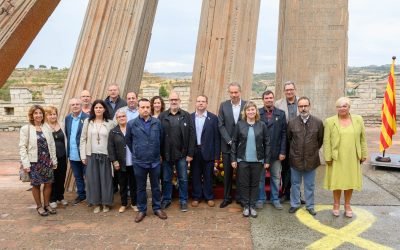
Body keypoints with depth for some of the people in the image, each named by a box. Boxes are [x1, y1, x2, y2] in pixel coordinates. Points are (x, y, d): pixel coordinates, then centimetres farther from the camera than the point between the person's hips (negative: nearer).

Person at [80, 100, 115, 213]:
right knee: (93, 179, 7)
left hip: (105, 155, -1)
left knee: (105, 178, 5)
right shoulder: (87, 122, 3)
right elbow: (83, 139, 4)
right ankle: (96, 203, 20)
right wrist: (83, 155, -1)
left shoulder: (110, 123, 0)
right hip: (91, 155, 1)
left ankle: (106, 203, 19)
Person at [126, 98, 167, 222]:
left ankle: (157, 208, 27)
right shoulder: (131, 124, -5)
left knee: (156, 186, 13)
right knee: (141, 187, 11)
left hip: (155, 161, 1)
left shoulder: (157, 123, -3)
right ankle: (142, 210, 25)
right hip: (139, 161, -1)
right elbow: (128, 139, 10)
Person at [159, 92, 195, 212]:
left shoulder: (186, 116, 0)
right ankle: (166, 199, 28)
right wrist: (159, 153, -5)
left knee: (183, 179, 9)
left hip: (182, 154, -1)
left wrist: (190, 153, -7)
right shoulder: (162, 116, 2)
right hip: (166, 154, 1)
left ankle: (183, 201, 23)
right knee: (166, 179, 13)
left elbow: (192, 135, -3)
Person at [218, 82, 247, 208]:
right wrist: (229, 141, -9)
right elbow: (221, 125, -1)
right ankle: (227, 197, 22)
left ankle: (240, 197, 23)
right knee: (227, 173, 9)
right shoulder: (223, 105, 0)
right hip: (227, 145, 1)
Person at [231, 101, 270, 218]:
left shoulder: (262, 125, 0)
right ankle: (245, 206, 20)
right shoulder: (240, 124, -1)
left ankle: (252, 206, 22)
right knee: (244, 184, 7)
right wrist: (233, 159, -2)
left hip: (257, 160, 0)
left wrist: (267, 160, 0)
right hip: (243, 160, 0)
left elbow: (267, 143, 3)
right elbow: (234, 142, 2)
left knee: (255, 184, 9)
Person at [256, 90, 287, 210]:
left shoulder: (281, 114, 3)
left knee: (276, 177, 11)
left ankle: (275, 199, 24)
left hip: (276, 152, 1)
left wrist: (282, 151, -5)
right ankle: (260, 199, 23)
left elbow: (284, 134, 0)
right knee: (260, 177, 10)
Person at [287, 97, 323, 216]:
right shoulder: (292, 123, -3)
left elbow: (320, 139, 6)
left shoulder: (318, 122, -5)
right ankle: (295, 204, 27)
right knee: (295, 184, 13)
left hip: (311, 159, 0)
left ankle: (310, 206, 26)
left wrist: (314, 150, 11)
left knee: (310, 185, 12)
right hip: (295, 159, 1)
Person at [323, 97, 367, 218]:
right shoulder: (330, 121, -4)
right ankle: (336, 205, 22)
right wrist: (328, 157, -9)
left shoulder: (358, 119, 3)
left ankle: (347, 205, 24)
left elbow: (362, 139, 6)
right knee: (337, 181, 7)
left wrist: (363, 154, 4)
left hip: (352, 158, 2)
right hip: (336, 158, -2)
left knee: (350, 181, 10)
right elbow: (327, 141, -5)